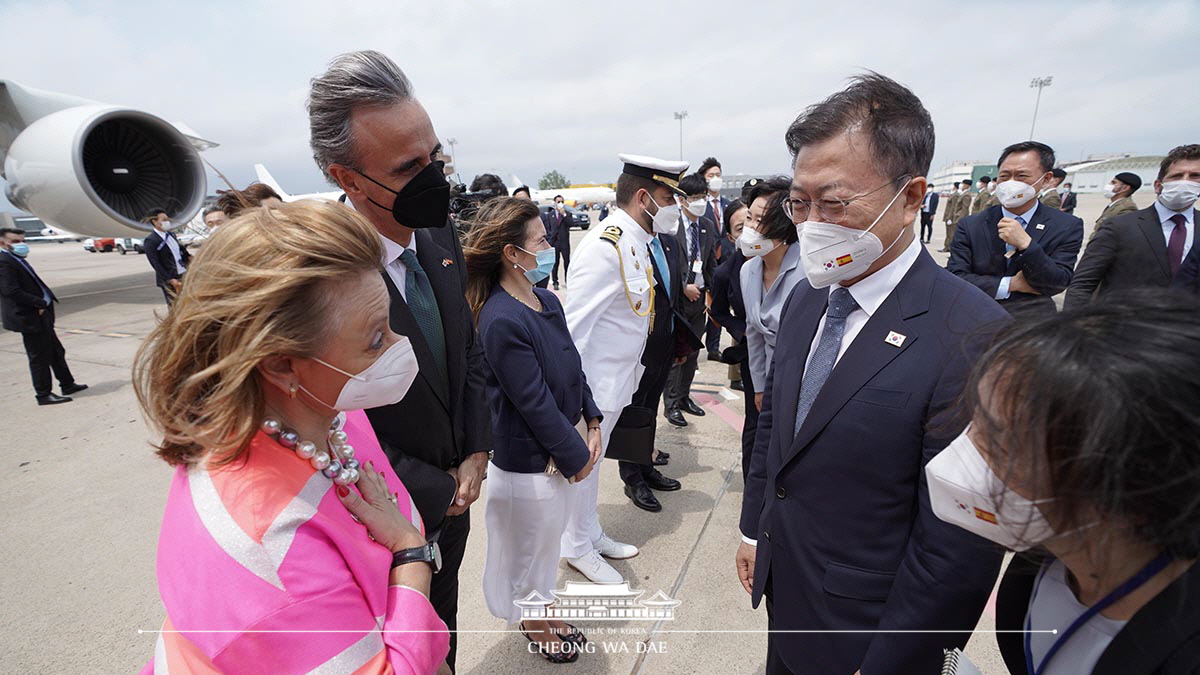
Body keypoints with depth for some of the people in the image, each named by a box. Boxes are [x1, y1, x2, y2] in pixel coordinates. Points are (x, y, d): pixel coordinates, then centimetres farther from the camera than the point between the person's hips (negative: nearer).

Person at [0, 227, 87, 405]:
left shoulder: (18, 260, 15)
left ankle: (67, 384, 29)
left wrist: (44, 303, 3)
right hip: (29, 317, -10)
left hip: (40, 316, 10)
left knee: (56, 352, 18)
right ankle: (43, 394, 10)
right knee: (39, 356, 0)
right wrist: (40, 303, -20)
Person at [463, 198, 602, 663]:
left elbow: (573, 367, 6)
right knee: (530, 547, 18)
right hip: (530, 462, -7)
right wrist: (575, 455, -13)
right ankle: (531, 622, 46)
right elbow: (534, 402, -23)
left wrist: (591, 424, -1)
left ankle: (542, 608, 51)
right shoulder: (501, 321, -26)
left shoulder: (548, 301, 0)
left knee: (547, 540, 27)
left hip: (564, 446, 8)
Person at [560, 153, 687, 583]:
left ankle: (591, 534, 43)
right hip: (593, 383, -9)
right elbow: (574, 325, -26)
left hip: (618, 379, 9)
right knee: (581, 463, 10)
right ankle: (577, 547, 33)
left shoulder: (636, 243, 6)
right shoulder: (605, 247, -23)